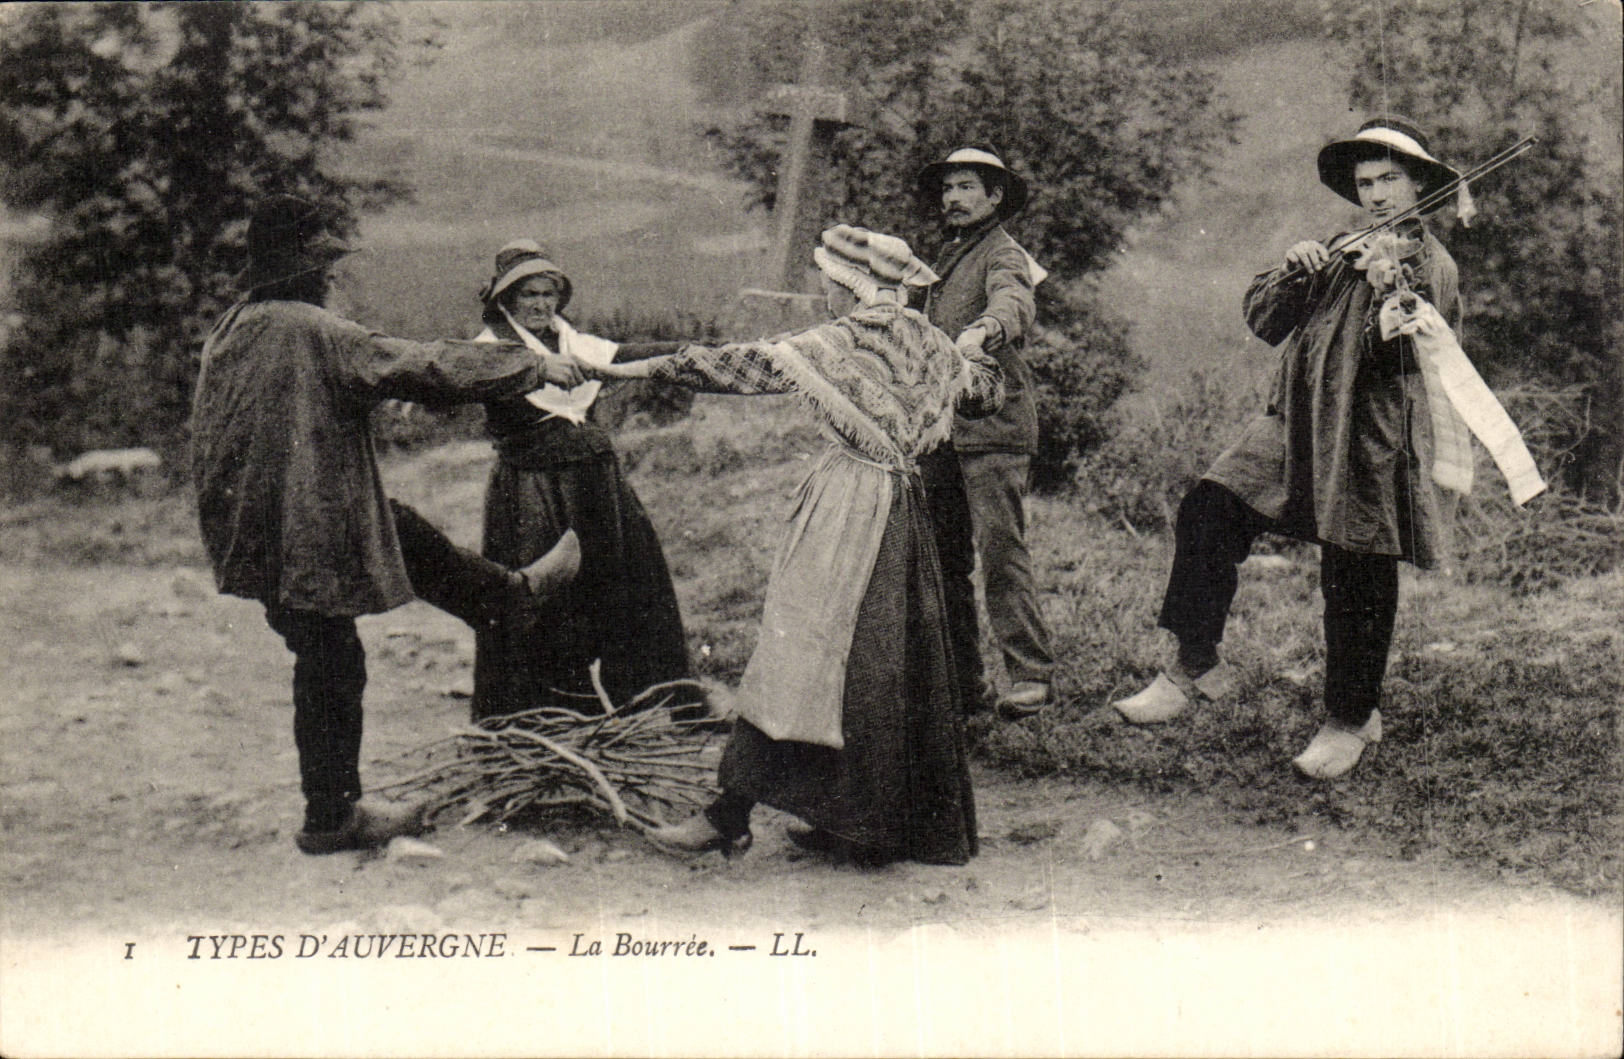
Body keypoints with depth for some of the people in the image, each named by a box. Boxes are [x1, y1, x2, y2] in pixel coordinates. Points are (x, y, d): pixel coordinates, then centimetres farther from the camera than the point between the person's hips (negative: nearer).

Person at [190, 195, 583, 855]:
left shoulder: (231, 330, 6)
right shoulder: (312, 331, -20)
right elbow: (422, 367, -18)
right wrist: (535, 368, -9)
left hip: (251, 524, 9)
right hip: (303, 534, -9)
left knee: (406, 531, 22)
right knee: (329, 670, 3)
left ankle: (512, 596, 39)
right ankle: (330, 819, 14)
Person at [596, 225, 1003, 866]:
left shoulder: (838, 343, -10)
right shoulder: (925, 340, 9)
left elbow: (747, 365, -11)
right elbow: (987, 388, 23)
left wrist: (646, 368, -6)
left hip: (849, 501, -8)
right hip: (903, 501, 8)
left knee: (802, 643, -7)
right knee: (893, 660, 10)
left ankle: (730, 816, -5)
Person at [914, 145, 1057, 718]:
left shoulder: (1002, 253, -4)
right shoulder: (946, 257, 23)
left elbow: (1015, 304, -26)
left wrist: (982, 330, -47)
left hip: (992, 420, -8)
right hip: (941, 426, 8)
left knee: (1000, 548, -12)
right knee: (942, 551, 8)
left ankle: (1030, 674, -9)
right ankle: (959, 667, 18)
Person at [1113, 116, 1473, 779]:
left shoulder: (1432, 268, 3)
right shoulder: (1337, 251, 19)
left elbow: (1428, 354, -12)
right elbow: (1262, 321, 14)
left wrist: (1391, 291, -28)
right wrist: (1294, 270, -4)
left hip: (1372, 441, -4)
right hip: (1296, 421, 5)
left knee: (1357, 581, 0)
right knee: (1208, 508, -14)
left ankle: (1352, 718, 19)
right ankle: (1196, 666, -6)